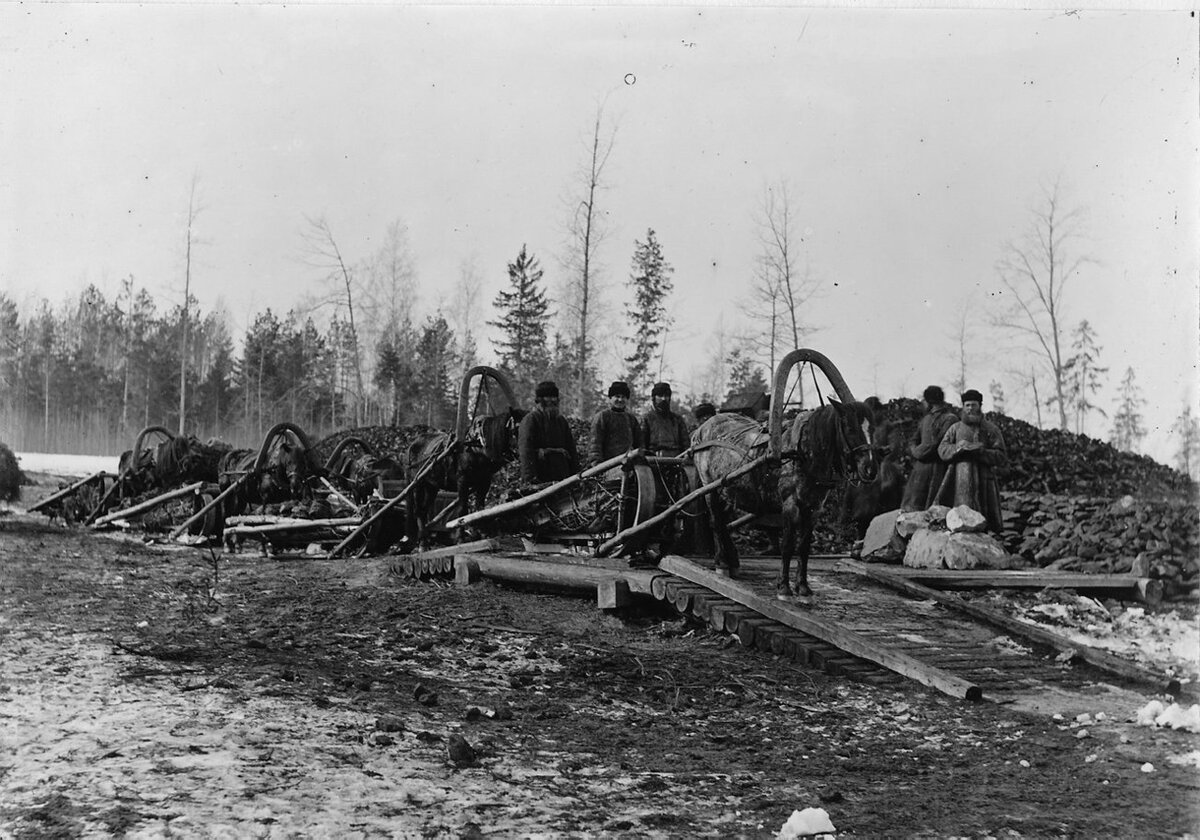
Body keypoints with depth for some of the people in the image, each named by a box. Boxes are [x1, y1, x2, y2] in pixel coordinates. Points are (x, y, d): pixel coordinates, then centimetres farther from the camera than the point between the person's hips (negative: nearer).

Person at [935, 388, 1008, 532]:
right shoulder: (955, 428, 14)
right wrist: (958, 447, -17)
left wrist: (979, 450, -14)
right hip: (959, 481, 1)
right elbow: (942, 450, 3)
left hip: (983, 481, -1)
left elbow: (1002, 457, -1)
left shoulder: (990, 429, 7)